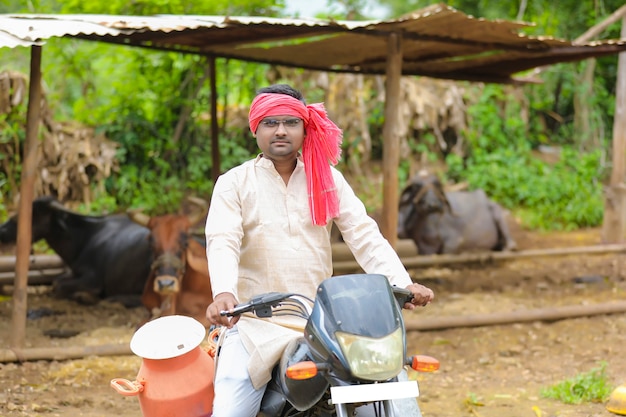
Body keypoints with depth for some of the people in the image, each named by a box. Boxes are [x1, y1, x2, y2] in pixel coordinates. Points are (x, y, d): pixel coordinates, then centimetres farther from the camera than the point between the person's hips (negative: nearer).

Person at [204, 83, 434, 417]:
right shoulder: (234, 183, 3)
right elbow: (222, 242, -12)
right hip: (255, 323, -2)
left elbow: (364, 235, 0)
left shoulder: (328, 179, 10)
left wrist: (401, 284, -17)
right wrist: (224, 293, -33)